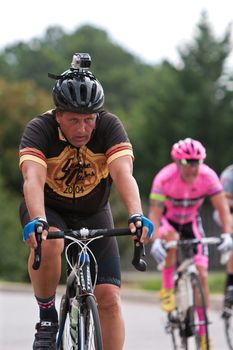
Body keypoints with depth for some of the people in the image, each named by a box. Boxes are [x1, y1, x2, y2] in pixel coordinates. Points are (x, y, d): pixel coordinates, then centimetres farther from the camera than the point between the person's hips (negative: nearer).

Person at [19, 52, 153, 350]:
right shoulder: (40, 129, -25)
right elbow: (33, 179, -40)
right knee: (48, 245, -36)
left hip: (93, 214, 2)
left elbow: (123, 174, -35)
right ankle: (47, 317, -13)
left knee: (109, 298, -10)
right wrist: (37, 220, -58)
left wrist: (136, 216, -53)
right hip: (48, 209, -2)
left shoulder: (109, 127, -22)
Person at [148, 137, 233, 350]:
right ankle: (167, 288, -21)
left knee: (201, 275, -8)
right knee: (171, 237, -40)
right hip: (167, 220, -2)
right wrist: (155, 242, -50)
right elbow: (154, 213, -35)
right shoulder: (164, 178, -32)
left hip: (191, 222, 2)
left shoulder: (208, 176, -25)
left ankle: (202, 331, 1)